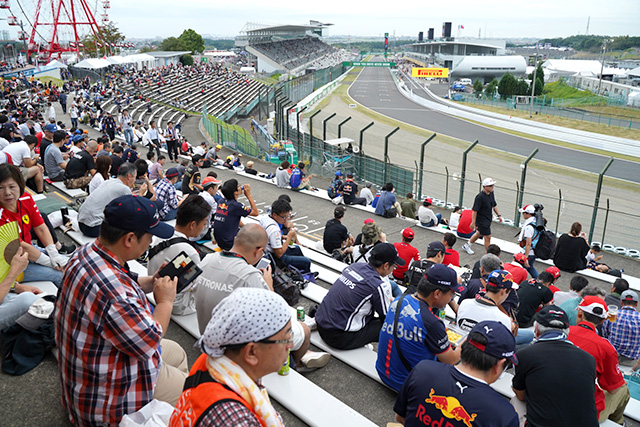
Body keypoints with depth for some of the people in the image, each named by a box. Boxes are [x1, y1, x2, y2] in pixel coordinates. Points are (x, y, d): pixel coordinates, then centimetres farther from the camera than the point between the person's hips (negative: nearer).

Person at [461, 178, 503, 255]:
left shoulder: (491, 193, 1)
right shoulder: (480, 197, -25)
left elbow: (494, 205, 16)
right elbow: (474, 210, -22)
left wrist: (499, 215, 14)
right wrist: (473, 223, -21)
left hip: (488, 219, 9)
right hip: (481, 220, -9)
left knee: (479, 233, 26)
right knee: (487, 237, -3)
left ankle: (467, 245, 46)